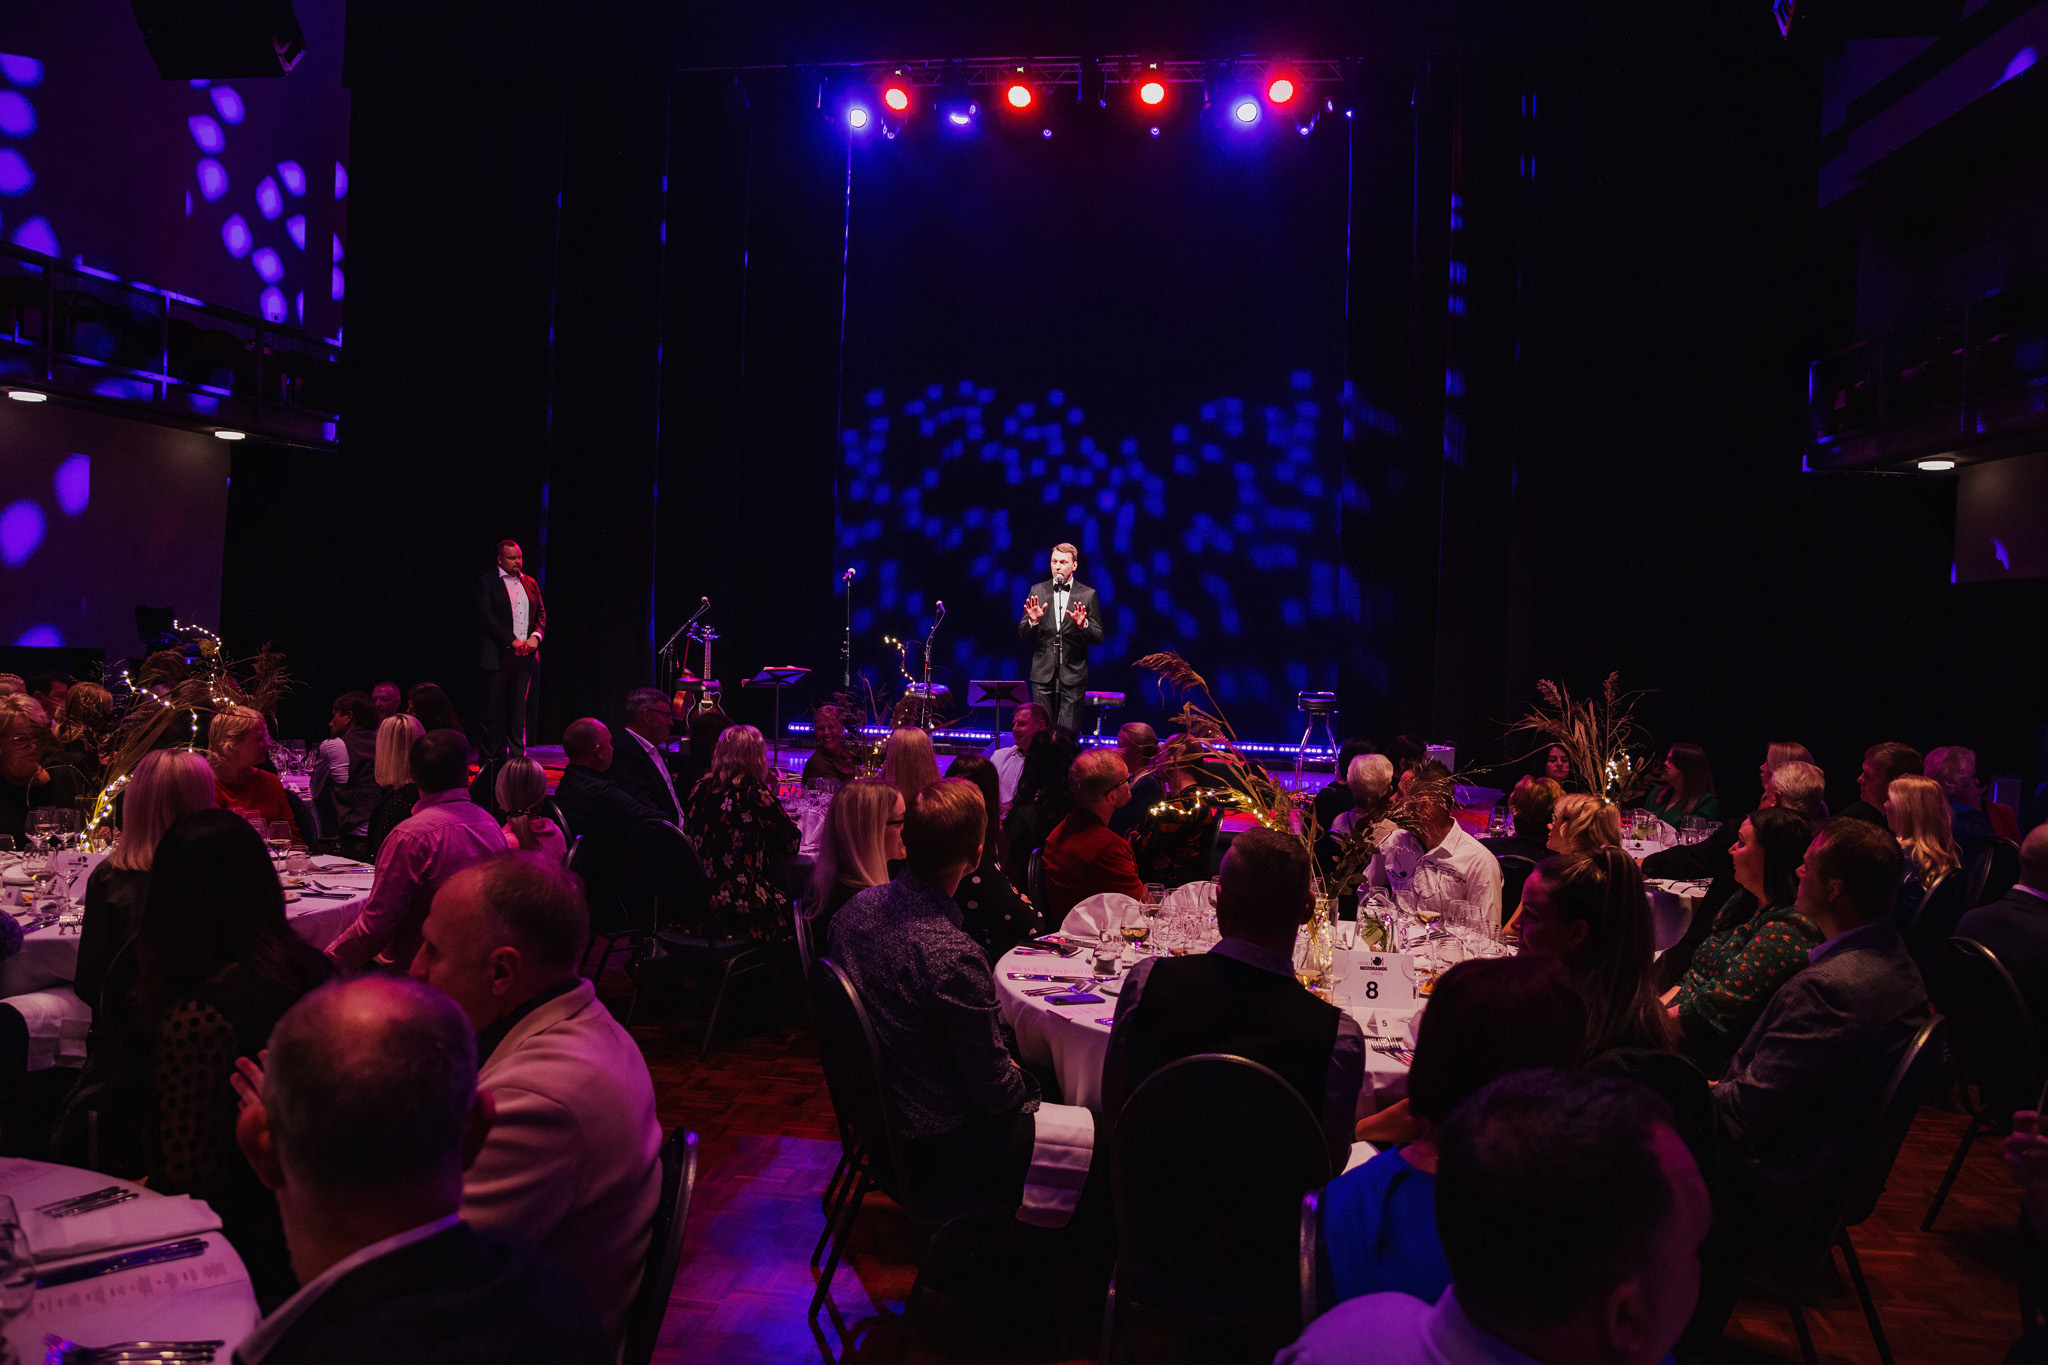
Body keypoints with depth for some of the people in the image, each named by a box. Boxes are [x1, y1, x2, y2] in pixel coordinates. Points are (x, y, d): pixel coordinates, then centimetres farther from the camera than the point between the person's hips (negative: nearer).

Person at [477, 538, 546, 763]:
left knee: (519, 707, 7)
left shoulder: (529, 582, 15)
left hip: (525, 654, 5)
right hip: (498, 655, -5)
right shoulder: (486, 583, -2)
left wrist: (535, 636, -4)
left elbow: (541, 613, 14)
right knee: (494, 707, -1)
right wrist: (513, 641, -15)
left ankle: (517, 753, 12)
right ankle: (492, 757, 6)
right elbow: (487, 617, -10)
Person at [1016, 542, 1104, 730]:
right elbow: (1022, 635, 6)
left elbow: (1098, 637, 1)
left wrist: (1083, 624, -19)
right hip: (1043, 672, 1)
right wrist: (1032, 621, -15)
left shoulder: (1088, 594, 3)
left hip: (1073, 674, -1)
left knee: (1069, 732, -2)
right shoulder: (1037, 591, 8)